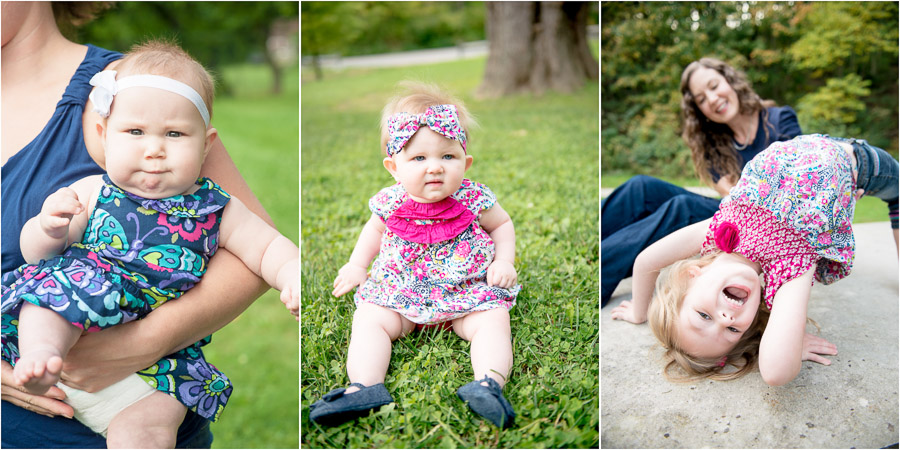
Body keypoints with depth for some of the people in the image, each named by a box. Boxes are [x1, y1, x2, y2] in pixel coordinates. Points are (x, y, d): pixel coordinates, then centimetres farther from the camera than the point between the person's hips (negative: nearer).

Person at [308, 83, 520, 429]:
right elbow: (375, 228, 17)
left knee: (494, 320, -24)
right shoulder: (390, 202, -7)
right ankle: (364, 388, -21)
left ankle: (489, 384, -34)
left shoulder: (473, 199, -12)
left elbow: (502, 224, 8)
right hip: (400, 292, 2)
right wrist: (357, 265, 10)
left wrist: (504, 262, -6)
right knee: (367, 319, -14)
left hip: (468, 291, -2)